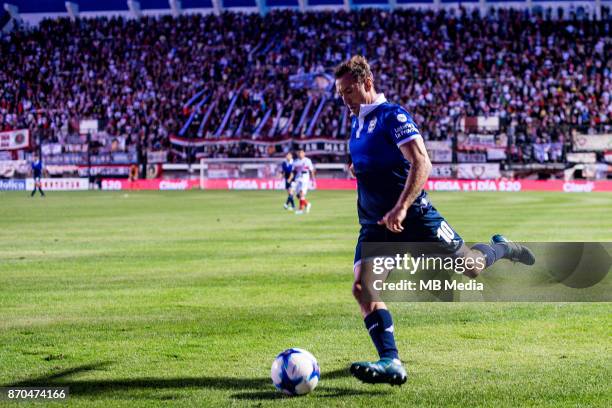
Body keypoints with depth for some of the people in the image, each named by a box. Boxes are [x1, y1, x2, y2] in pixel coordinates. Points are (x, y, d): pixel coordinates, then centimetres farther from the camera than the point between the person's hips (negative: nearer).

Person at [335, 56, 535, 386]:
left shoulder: (392, 115, -12)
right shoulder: (356, 122, 13)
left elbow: (421, 163, -23)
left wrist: (400, 208, -32)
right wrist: (357, 168, 12)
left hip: (412, 215, -6)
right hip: (374, 223, 6)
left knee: (470, 267, 4)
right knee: (362, 287, -16)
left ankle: (502, 248, 38)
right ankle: (390, 363, -21)